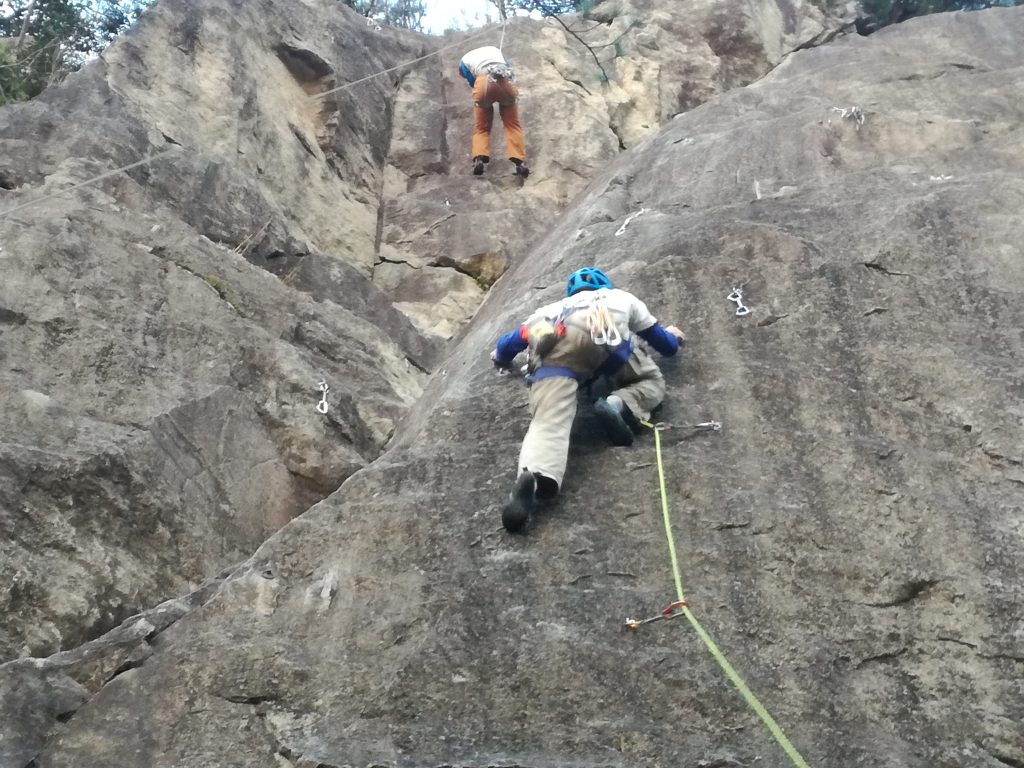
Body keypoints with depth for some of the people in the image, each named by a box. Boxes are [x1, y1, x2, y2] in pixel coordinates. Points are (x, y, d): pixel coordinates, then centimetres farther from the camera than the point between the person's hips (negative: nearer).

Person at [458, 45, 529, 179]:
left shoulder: (465, 61, 30)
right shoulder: (494, 49, 39)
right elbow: (509, 69, 32)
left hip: (484, 83, -1)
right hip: (507, 81, 1)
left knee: (481, 128, 13)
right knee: (513, 125, 11)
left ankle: (479, 159, -11)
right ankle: (520, 162, -7)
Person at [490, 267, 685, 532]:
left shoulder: (554, 308, 45)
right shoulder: (621, 297, 43)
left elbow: (510, 342, 47)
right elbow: (667, 347, 49)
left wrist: (501, 355, 70)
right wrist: (671, 336, 73)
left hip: (550, 345, 1)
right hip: (600, 334, -1)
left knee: (549, 422, -15)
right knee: (652, 380, 21)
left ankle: (532, 476, -47)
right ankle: (618, 406, -11)